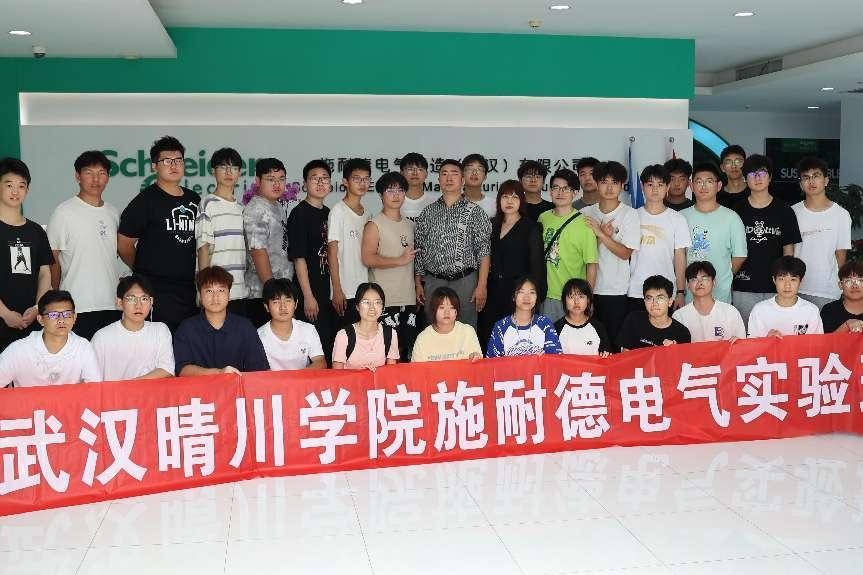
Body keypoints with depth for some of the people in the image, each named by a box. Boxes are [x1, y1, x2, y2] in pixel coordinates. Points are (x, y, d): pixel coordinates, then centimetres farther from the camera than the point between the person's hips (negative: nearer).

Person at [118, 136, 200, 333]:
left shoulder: (194, 200, 14)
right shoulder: (147, 200, -3)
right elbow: (124, 245, 0)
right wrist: (145, 272, 11)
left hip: (189, 289, 6)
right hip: (157, 293, -6)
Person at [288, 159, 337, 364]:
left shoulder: (329, 214, 14)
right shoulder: (300, 213, -7)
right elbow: (298, 258, -12)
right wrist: (308, 296, -16)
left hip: (329, 293, 7)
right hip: (310, 295, -7)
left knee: (329, 353, 10)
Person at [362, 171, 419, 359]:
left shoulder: (410, 225, 17)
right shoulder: (374, 225, -4)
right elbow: (368, 258, -14)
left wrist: (419, 288, 17)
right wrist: (400, 260, -15)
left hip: (409, 299, 6)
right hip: (386, 300, -6)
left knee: (405, 347, 9)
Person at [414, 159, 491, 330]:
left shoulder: (474, 211, 2)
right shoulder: (428, 212, 12)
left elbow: (484, 251, -3)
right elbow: (419, 251, 14)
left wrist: (482, 286, -10)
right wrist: (418, 283, 9)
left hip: (465, 281, -3)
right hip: (433, 282, 3)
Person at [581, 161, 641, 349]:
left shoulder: (630, 214, -2)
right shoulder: (585, 213, 6)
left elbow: (626, 253, -8)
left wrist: (600, 233, -15)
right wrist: (603, 235, -10)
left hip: (616, 291, -2)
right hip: (589, 288, 2)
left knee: (614, 341, 0)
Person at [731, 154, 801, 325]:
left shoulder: (784, 211, 6)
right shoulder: (736, 210, 6)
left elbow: (788, 251, 8)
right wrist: (728, 280, 2)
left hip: (775, 287, 0)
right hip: (743, 288, 0)